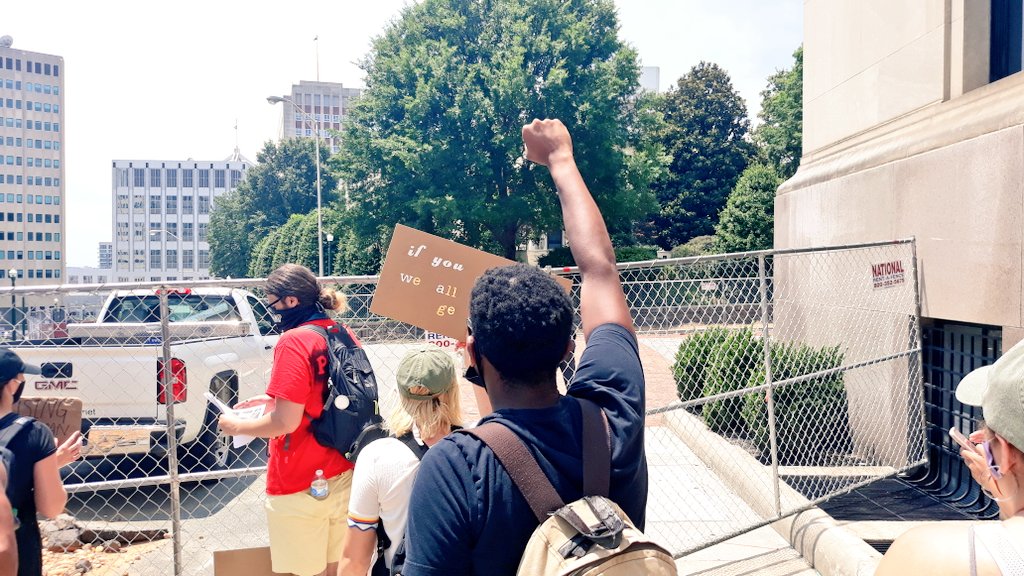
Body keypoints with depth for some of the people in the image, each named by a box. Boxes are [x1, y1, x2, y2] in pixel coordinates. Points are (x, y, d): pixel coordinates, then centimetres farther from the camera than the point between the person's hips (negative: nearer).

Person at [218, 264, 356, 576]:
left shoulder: (294, 341, -18)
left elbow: (286, 422, -20)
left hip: (302, 488, -7)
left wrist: (236, 426, -5)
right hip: (344, 478, 7)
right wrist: (279, 400, 17)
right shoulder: (345, 336, 4)